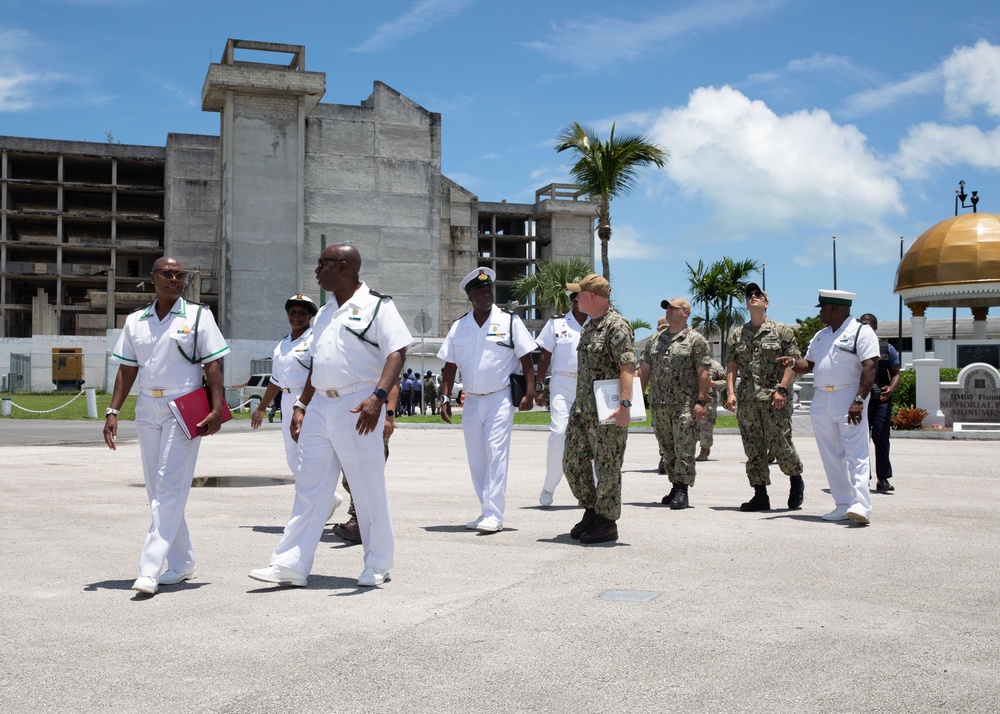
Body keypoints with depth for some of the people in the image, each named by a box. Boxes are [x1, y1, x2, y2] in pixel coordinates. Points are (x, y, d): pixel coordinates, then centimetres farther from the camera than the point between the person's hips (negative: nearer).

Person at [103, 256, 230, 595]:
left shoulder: (198, 316, 1)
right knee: (157, 491, 9)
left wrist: (217, 408, -13)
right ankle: (182, 563, 19)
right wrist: (113, 411, 4)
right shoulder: (135, 321, 12)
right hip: (147, 408, 5)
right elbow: (127, 370, 12)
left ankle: (150, 569, -13)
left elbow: (212, 366, -3)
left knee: (170, 488, -11)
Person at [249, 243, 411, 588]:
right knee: (309, 488, 6)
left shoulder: (376, 305, -5)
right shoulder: (324, 313, 19)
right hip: (320, 407, 7)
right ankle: (291, 565, 9)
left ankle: (378, 565, 15)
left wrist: (378, 396, -28)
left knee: (369, 488, 2)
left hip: (357, 408, -7)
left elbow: (396, 352, -15)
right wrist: (301, 406, 18)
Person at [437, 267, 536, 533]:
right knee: (476, 460, 8)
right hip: (471, 401, 5)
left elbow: (526, 359, -2)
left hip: (500, 399, -4)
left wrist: (529, 393, -10)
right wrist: (445, 398, 3)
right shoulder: (458, 327, 8)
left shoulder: (509, 321, -1)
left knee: (496, 455, -12)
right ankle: (487, 511, 18)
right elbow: (450, 366, 10)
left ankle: (494, 515, -12)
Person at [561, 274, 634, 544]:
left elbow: (627, 367, -21)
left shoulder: (617, 325, -13)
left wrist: (624, 404, -29)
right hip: (582, 408, 9)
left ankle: (607, 523, 11)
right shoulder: (589, 326, 16)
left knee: (607, 466, -1)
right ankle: (591, 512, 27)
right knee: (573, 462, 11)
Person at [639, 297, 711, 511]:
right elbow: (644, 370, 16)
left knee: (684, 449, -7)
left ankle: (682, 491, -4)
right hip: (658, 404, 6)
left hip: (685, 405, -6)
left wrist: (701, 401, -13)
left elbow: (703, 373, -6)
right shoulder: (655, 340, 15)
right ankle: (676, 486, 22)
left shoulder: (696, 340, -2)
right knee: (666, 449, 11)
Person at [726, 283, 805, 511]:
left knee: (780, 444, -5)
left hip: (775, 399, -4)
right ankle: (760, 495, 9)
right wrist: (730, 392, -2)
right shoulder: (737, 335, 14)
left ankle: (796, 481, 21)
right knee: (753, 449, 3)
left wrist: (781, 389, -14)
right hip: (746, 400, 4)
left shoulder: (782, 331, 3)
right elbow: (732, 366, 11)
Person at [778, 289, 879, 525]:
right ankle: (843, 505, 13)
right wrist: (793, 362, -1)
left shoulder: (861, 332, -5)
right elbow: (809, 364, 22)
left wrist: (859, 401, -22)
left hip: (848, 399, -8)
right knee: (831, 457, 7)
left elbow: (870, 368, -13)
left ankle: (861, 506, -18)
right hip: (821, 401, 8)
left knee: (855, 453, -12)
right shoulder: (821, 336, 20)